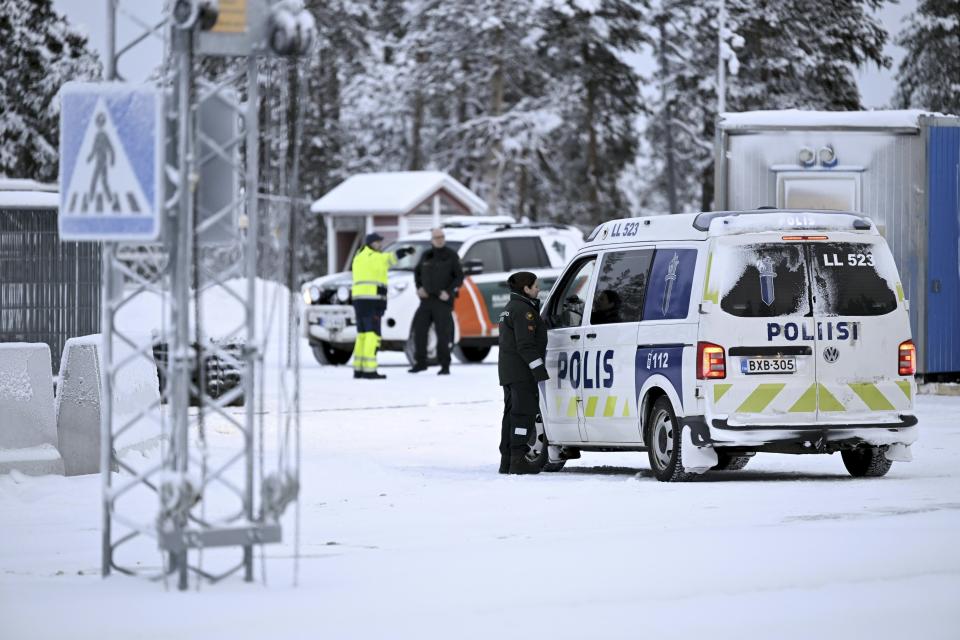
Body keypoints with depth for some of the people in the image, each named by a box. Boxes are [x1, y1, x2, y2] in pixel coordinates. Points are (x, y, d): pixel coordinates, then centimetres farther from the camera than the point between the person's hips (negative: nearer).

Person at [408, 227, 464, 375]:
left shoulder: (451, 256, -3)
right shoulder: (426, 255, 10)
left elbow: (459, 277, -3)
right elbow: (417, 272, 23)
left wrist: (448, 292, -15)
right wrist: (419, 288, 7)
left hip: (443, 300, -4)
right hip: (427, 300, 4)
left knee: (443, 333, -7)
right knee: (419, 330, 2)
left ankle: (445, 365, 0)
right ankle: (420, 363, 14)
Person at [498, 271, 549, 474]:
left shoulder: (511, 308, 20)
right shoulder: (523, 310, -14)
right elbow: (526, 345, -21)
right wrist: (540, 371, -22)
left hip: (508, 371, 10)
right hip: (522, 372, -10)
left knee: (511, 414, 12)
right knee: (524, 413, -10)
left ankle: (507, 461, 13)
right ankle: (518, 461, -14)